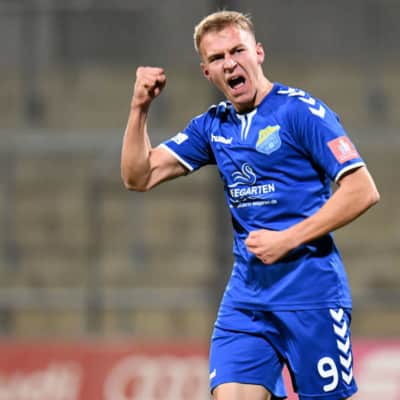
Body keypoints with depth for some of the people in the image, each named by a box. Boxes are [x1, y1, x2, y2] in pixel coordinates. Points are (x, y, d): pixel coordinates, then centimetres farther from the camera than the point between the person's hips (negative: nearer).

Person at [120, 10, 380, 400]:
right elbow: (139, 176, 12)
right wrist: (139, 107, -2)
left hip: (311, 293, -6)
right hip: (244, 297, 6)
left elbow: (362, 190, -13)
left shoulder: (300, 111, -8)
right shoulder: (212, 126, 11)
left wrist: (286, 239, -17)